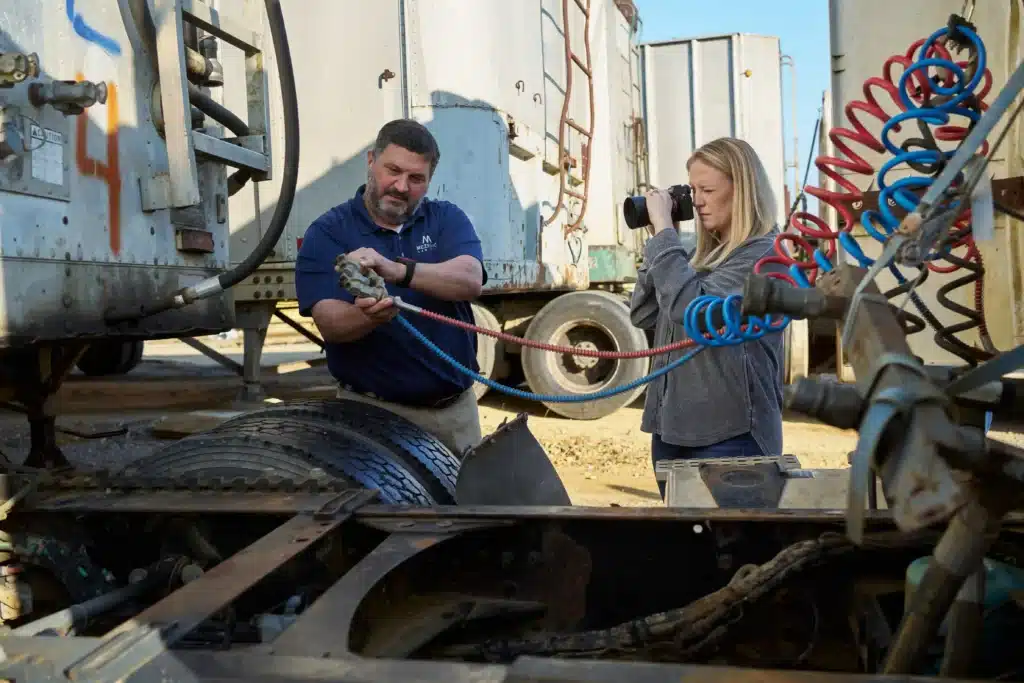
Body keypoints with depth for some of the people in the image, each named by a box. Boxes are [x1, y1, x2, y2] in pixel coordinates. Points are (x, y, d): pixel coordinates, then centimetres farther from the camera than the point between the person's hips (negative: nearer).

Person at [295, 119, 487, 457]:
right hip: (372, 412, -3)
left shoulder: (448, 219, 4)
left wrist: (398, 270, -32)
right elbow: (329, 322, -14)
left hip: (456, 408, 3)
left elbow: (470, 280, -16)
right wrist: (367, 317, -37)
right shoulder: (327, 232, -2)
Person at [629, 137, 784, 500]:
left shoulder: (762, 254, -10)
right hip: (672, 428, 8)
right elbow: (643, 316, 12)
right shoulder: (699, 253, 12)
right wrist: (658, 241, 5)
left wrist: (664, 229, -15)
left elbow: (690, 306, -24)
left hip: (729, 433, -8)